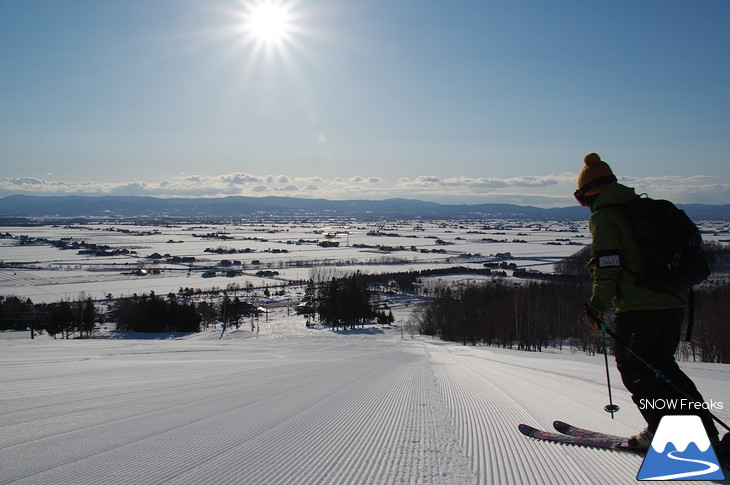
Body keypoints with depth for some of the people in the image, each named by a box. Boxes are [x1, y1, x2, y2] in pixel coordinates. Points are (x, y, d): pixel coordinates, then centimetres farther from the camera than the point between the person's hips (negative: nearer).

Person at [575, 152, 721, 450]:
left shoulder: (603, 216, -5)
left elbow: (608, 266, -14)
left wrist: (596, 308, -9)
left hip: (638, 305, -8)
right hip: (674, 302, 8)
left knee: (633, 369, 4)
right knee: (662, 365, 17)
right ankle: (704, 431, 16)